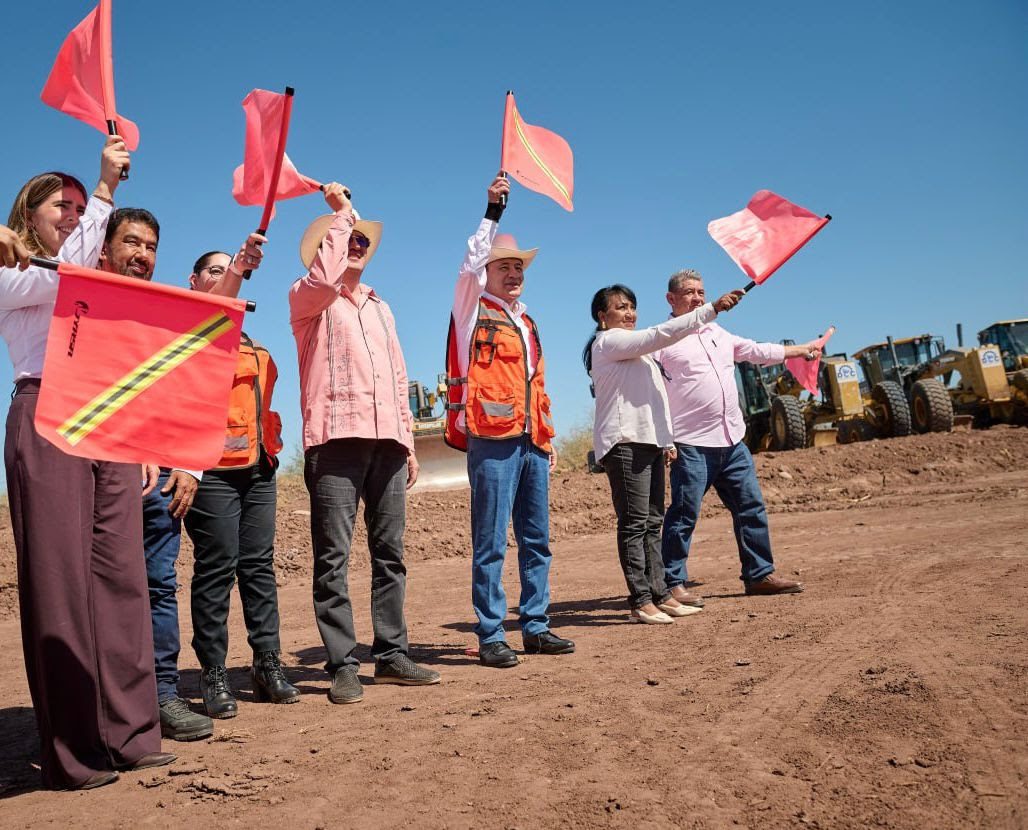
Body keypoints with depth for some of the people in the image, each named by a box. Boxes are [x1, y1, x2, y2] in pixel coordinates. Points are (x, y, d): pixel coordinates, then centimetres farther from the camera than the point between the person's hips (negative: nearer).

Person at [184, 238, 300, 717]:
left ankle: (268, 664, 11)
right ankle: (213, 674, 4)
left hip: (258, 466, 7)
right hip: (212, 466, -6)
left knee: (259, 564, 6)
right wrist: (238, 267, -34)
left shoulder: (249, 344, 24)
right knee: (216, 568, -5)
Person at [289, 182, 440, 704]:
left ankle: (391, 655, 14)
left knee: (390, 553, 6)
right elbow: (322, 277, -17)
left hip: (386, 441, 6)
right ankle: (342, 666, -1)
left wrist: (407, 439, 17)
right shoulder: (308, 299, 8)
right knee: (333, 558, -6)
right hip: (336, 437, -6)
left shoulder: (380, 308, 26)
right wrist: (341, 212, -5)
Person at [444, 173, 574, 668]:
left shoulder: (526, 322, 22)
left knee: (536, 540, 10)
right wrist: (493, 212, -16)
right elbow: (469, 266, -16)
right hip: (493, 441, -7)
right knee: (491, 544, -4)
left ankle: (536, 628, 20)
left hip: (532, 442, 7)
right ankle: (490, 637, 2)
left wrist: (548, 437, 20)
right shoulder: (473, 311, 3)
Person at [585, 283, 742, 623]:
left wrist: (666, 440, 21)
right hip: (625, 442, -10)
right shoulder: (608, 342, -6)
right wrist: (711, 309, -18)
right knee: (634, 523, -9)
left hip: (648, 441, 10)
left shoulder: (633, 347, 26)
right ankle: (640, 601, -7)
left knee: (652, 522, 9)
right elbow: (661, 335, -17)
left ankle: (659, 595, 12)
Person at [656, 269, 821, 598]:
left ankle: (760, 574, 22)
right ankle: (673, 583, 3)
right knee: (684, 515, -6)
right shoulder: (663, 339, -4)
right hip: (692, 445, -7)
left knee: (751, 507, 10)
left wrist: (803, 349, 35)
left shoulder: (717, 333, 19)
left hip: (732, 440, 7)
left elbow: (758, 351, 30)